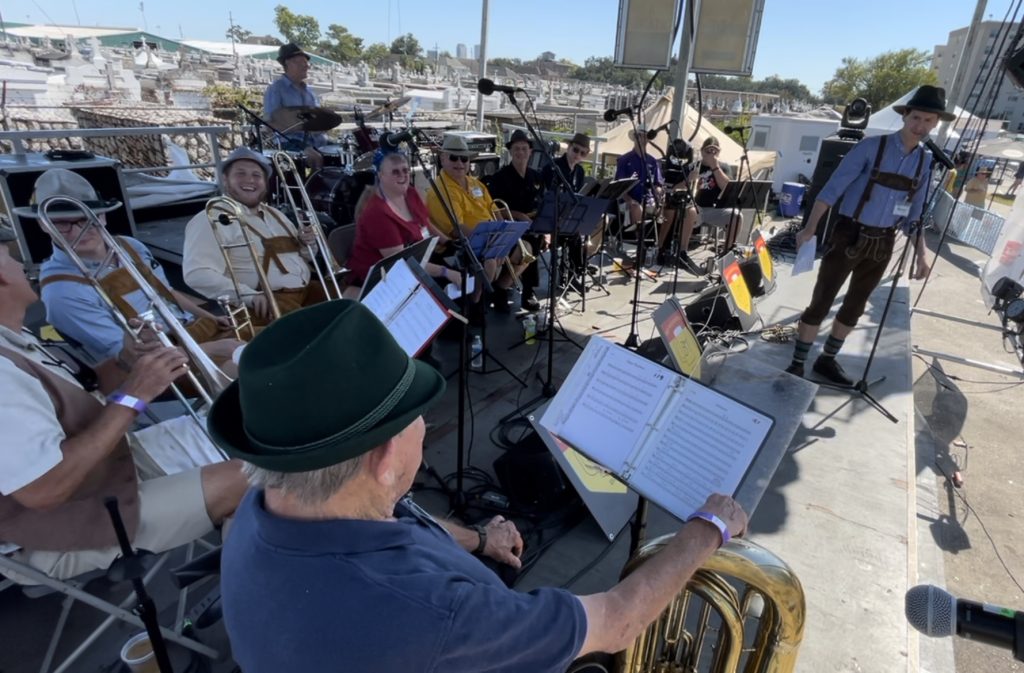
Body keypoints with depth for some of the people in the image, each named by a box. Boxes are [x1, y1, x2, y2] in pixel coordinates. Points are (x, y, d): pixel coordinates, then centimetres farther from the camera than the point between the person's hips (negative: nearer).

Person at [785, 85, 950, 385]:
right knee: (821, 302, -4)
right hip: (849, 236, -5)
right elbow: (832, 188, -12)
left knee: (855, 307, 14)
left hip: (883, 244, 6)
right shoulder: (871, 147, -9)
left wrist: (921, 253, 8)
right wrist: (810, 228, -19)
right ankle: (798, 363, 7)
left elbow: (914, 214, 15)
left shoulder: (925, 161, 7)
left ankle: (827, 360, 29)